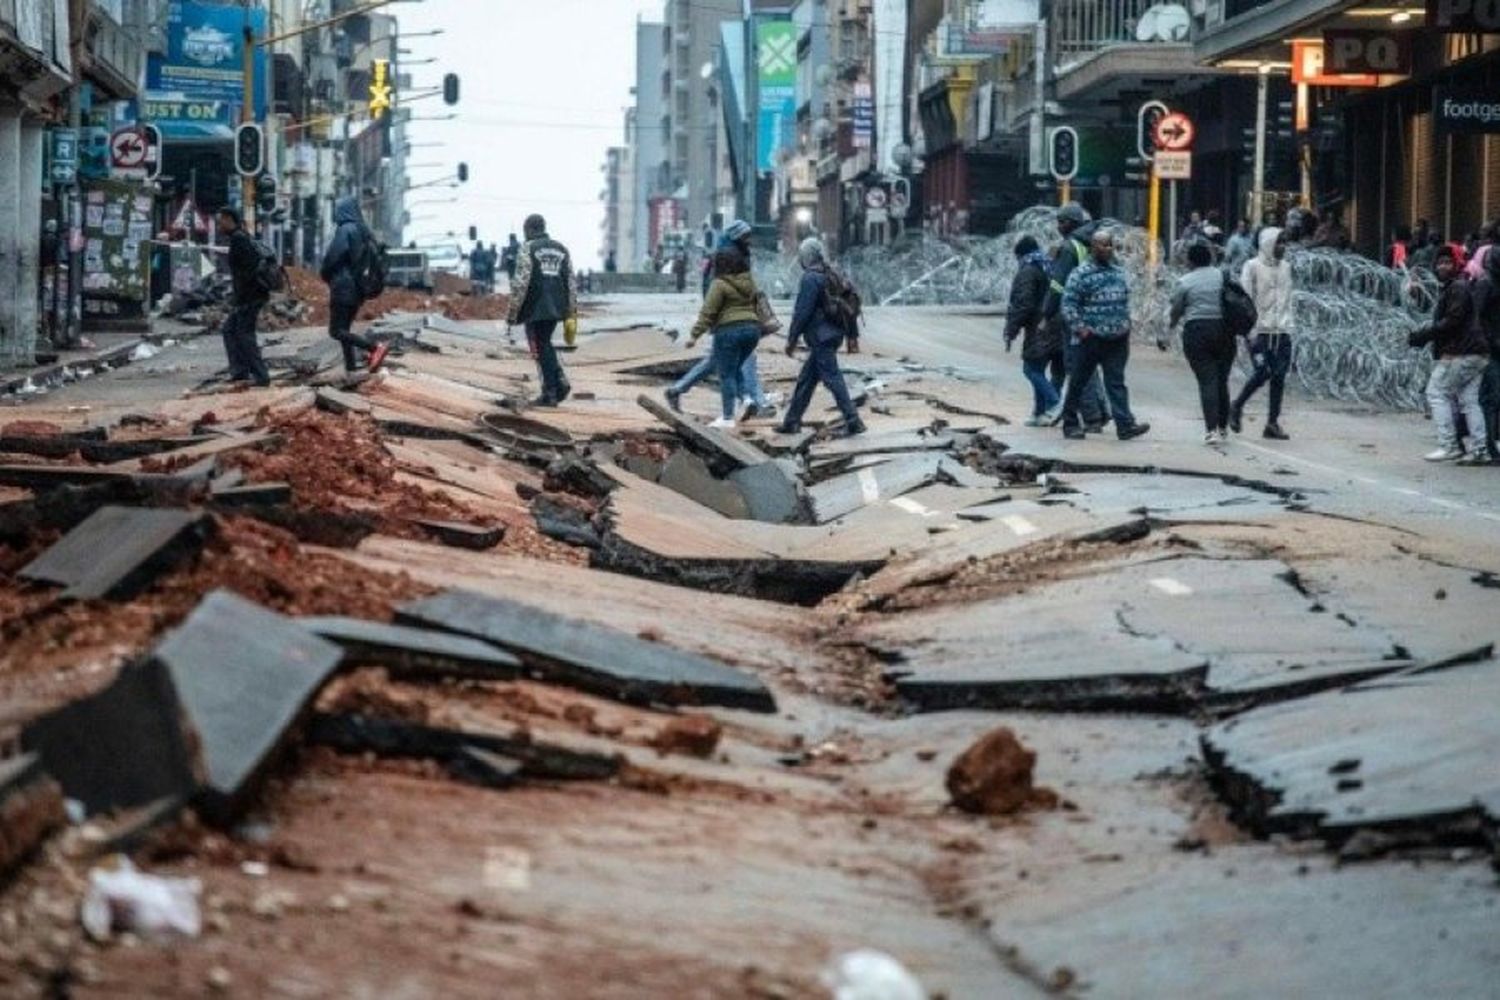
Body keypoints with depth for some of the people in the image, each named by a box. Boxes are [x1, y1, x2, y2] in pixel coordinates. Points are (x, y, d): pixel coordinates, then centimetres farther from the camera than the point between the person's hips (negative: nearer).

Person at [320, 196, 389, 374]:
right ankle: (351, 366, 10)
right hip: (358, 288, 9)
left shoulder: (345, 230, -14)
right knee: (344, 329, 15)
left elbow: (332, 257, -17)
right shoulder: (364, 232, 10)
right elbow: (372, 258, 15)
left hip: (343, 286, -9)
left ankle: (375, 348, -23)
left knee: (336, 331, -7)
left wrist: (324, 274, 3)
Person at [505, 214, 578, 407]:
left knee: (541, 348, 0)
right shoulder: (562, 249, 13)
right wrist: (571, 310, 14)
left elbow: (520, 283, -12)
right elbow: (572, 282, 11)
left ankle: (550, 393, -1)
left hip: (536, 308, -6)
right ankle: (560, 382, 5)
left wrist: (512, 311, -8)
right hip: (556, 308, 6)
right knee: (545, 344, 20)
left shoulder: (528, 249, -5)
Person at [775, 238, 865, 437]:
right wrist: (852, 336, 19)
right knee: (805, 380, 16)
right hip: (833, 335, 9)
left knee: (833, 379, -9)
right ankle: (791, 422, 22)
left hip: (820, 338, -9)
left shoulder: (810, 279, -14)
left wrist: (792, 339, -10)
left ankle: (853, 422, -12)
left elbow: (802, 312, -16)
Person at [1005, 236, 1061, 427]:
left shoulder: (1028, 272, -11)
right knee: (1038, 370, 14)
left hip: (1038, 330, -8)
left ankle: (1055, 403, -15)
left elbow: (1023, 305, -17)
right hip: (1055, 330, 8)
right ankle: (1040, 413, 15)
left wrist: (1011, 331, -12)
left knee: (1032, 369, -3)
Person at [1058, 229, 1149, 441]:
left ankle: (1125, 424, -10)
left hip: (1118, 339, 5)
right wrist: (1080, 328, -15)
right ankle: (1070, 424, 16)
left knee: (1116, 382, -2)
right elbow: (1068, 303, -9)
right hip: (1092, 337, -5)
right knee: (1078, 381, 5)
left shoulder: (1118, 272, 14)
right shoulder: (1081, 273, -7)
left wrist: (1126, 324, 14)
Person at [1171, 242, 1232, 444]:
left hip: (1197, 332, -3)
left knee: (1207, 381, -5)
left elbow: (1176, 311, 4)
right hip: (1224, 331, 3)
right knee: (1222, 380, 14)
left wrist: (1173, 323, 25)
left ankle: (1211, 429, -14)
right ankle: (1223, 427, 22)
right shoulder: (1224, 276, 6)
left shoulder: (1185, 282, -3)